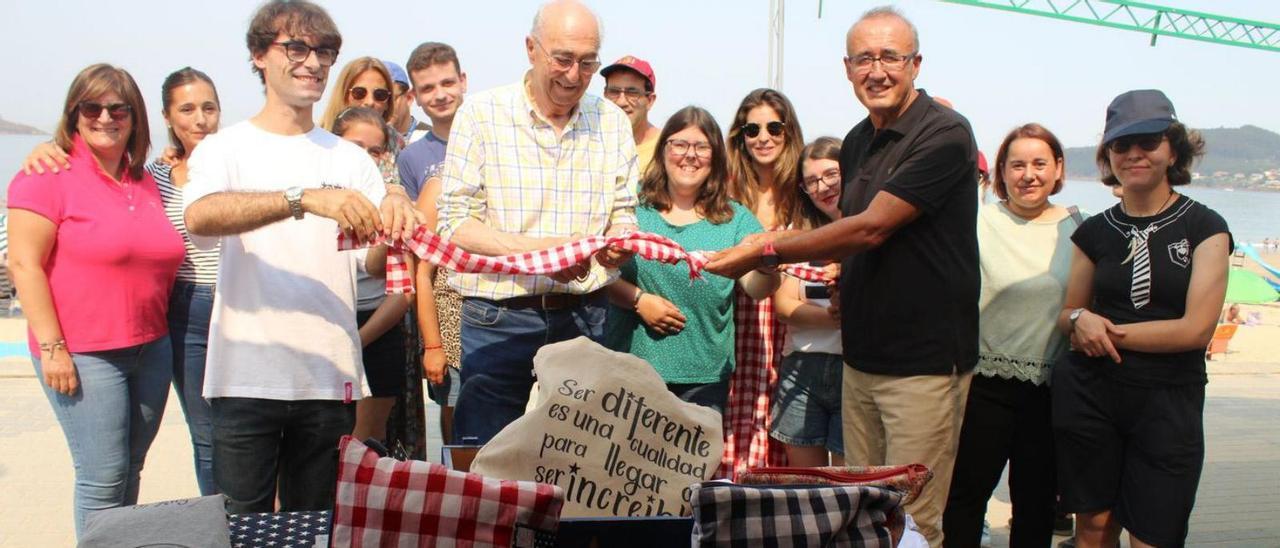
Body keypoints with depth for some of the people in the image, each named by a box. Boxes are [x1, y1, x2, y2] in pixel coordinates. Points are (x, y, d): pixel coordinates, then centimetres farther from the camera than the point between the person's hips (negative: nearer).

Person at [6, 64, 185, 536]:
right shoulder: (49, 175, -8)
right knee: (104, 477, -4)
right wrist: (52, 347, -15)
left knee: (130, 469, 13)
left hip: (151, 349, 6)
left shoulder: (144, 181, 11)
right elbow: (23, 263, -12)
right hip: (83, 354, -6)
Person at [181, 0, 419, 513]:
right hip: (247, 376, -2)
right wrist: (306, 199, -33)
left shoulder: (349, 157, 11)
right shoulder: (225, 148, 2)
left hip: (329, 376, 3)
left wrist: (395, 203, -25)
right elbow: (199, 216, -20)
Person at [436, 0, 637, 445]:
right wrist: (534, 249, -22)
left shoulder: (612, 123, 8)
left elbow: (623, 212, 13)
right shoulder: (481, 115, -3)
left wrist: (620, 241, -12)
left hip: (584, 317, 3)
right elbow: (455, 222, -8)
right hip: (498, 318, -3)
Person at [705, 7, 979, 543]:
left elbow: (871, 229, -20)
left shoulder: (945, 134, -14)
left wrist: (766, 250, -14)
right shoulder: (856, 143, 11)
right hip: (861, 357, 8)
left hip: (925, 363, -7)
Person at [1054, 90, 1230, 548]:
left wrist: (1107, 331, -8)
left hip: (1169, 402, -2)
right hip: (1091, 393, 2)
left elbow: (1196, 329, -10)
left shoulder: (1204, 227, -2)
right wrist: (1080, 320, -9)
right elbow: (1068, 313, 15)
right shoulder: (1095, 231, 7)